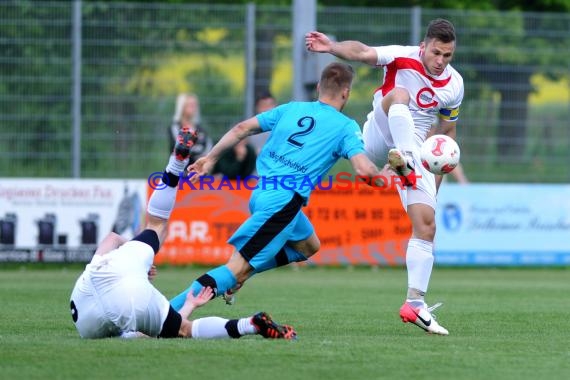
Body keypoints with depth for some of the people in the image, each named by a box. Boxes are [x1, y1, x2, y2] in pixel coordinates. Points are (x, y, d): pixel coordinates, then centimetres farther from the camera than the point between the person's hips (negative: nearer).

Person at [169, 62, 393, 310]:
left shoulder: (291, 109, 15)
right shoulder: (345, 127, -1)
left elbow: (242, 128, 13)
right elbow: (364, 169, -13)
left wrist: (211, 158, 20)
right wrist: (382, 178, 9)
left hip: (260, 194, 7)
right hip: (284, 203, -7)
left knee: (308, 246, 29)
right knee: (238, 268, -8)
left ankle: (236, 278, 17)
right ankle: (168, 311, -18)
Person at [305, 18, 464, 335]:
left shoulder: (454, 86, 1)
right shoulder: (403, 58, -13)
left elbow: (447, 133, 15)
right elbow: (363, 52, -32)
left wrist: (438, 174, 9)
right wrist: (333, 47, -52)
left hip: (415, 149, 4)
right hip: (380, 137, -4)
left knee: (427, 225, -7)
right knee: (399, 95, -33)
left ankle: (416, 303, -2)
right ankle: (403, 160, -51)